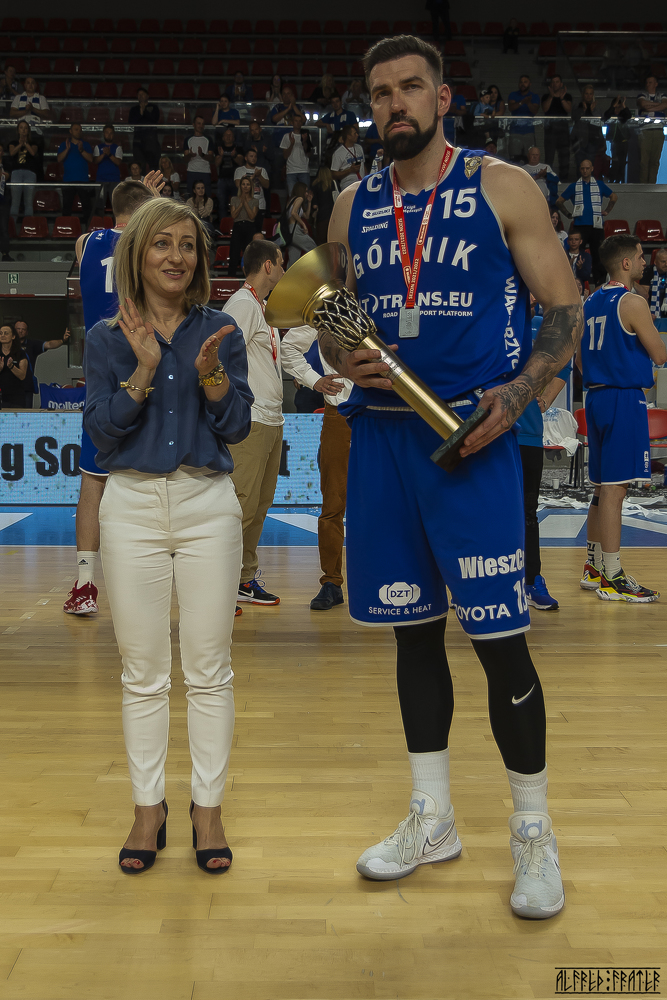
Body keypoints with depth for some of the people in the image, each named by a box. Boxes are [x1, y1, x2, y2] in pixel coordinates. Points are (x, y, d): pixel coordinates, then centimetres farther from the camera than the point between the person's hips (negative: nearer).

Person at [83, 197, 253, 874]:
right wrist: (144, 370, -15)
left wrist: (211, 374, -17)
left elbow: (236, 427, -1)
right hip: (133, 506, 0)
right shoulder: (108, 338, 4)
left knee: (208, 667, 4)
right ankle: (148, 809, 20)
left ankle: (208, 807, 16)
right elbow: (102, 434, -5)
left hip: (208, 504, 0)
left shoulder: (220, 332, 5)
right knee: (143, 670, 7)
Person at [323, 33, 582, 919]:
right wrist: (343, 360, -4)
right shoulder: (354, 206, 12)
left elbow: (566, 311, -1)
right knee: (415, 631, 12)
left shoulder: (502, 187, 0)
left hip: (472, 437, -4)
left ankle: (534, 834, 15)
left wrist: (519, 391, -17)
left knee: (499, 639, -3)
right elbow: (332, 319, 19)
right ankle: (432, 820, 27)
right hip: (382, 436, 5)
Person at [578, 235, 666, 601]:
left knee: (602, 488, 15)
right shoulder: (632, 303, -12)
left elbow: (579, 357, 17)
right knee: (614, 488, -7)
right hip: (624, 399, -9)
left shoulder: (589, 303, 12)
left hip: (596, 396, 9)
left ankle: (594, 568, 22)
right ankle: (611, 578, -3)